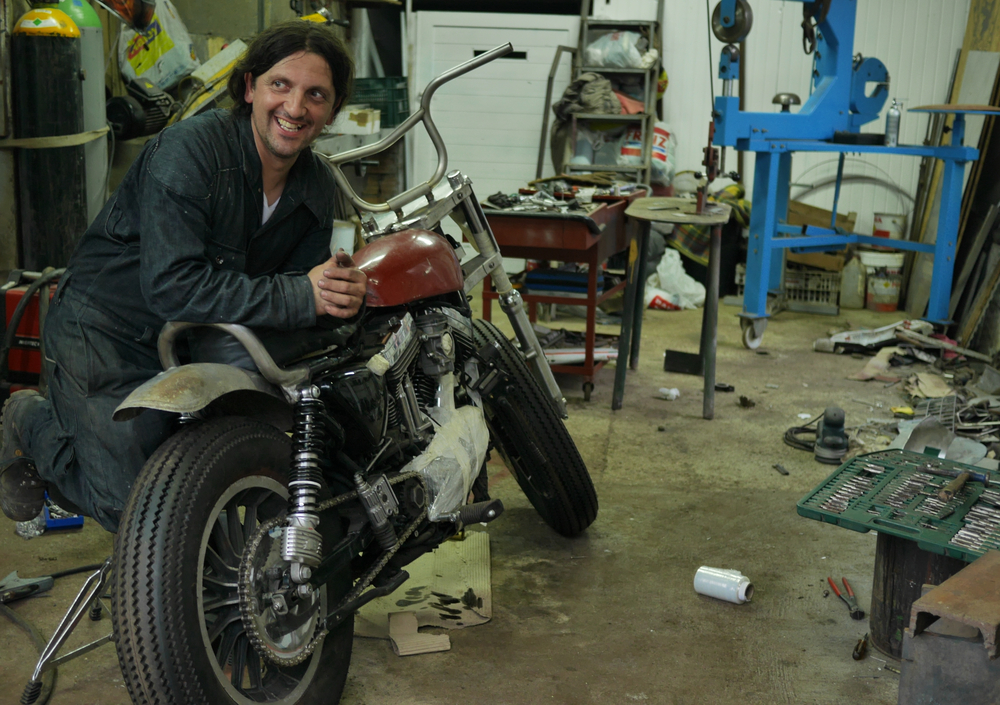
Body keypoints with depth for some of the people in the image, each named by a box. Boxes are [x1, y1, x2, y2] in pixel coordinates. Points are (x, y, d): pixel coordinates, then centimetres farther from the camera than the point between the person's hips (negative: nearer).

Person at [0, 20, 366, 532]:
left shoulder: (316, 186, -2)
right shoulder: (189, 149, -25)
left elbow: (304, 288, -3)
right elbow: (170, 283, -34)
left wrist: (339, 293, -28)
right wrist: (298, 296, -38)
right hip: (107, 332, -7)